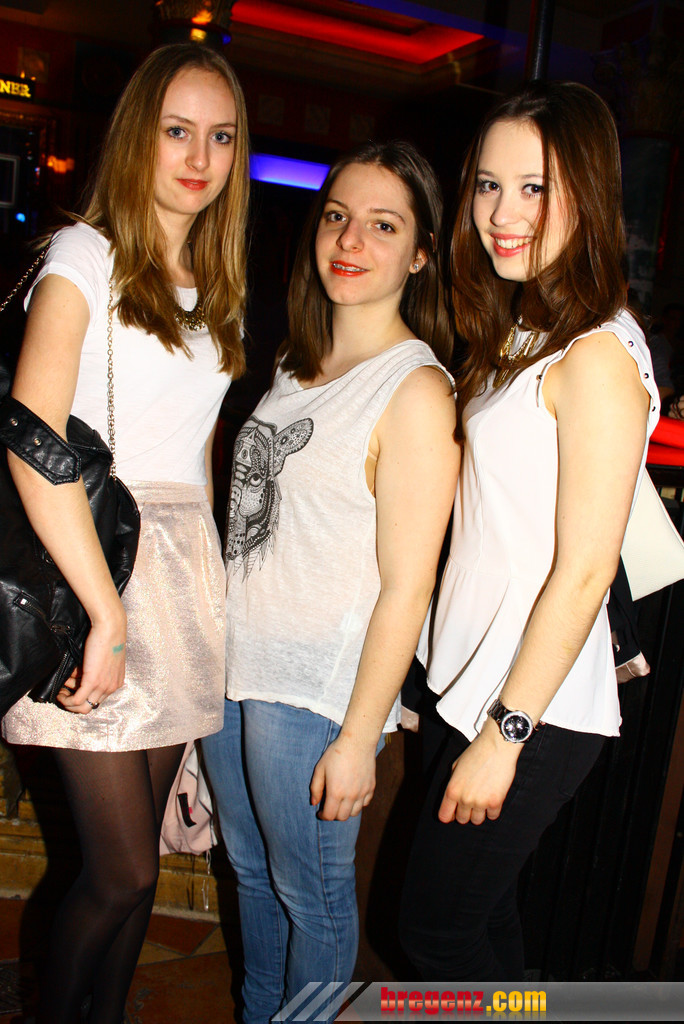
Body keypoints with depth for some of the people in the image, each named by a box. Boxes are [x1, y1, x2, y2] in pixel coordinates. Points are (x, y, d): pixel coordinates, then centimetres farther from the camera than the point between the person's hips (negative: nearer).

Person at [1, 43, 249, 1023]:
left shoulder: (218, 288, 18)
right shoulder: (86, 254, -2)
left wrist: (202, 565, 7)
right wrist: (106, 612, -18)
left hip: (183, 568, 6)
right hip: (89, 562, -6)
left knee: (138, 853, 13)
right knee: (124, 868, -1)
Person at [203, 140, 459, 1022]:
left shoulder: (416, 391, -16)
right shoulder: (296, 362, 8)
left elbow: (406, 587, -18)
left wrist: (358, 737, -16)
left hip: (318, 688, -7)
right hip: (232, 661, 8)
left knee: (311, 893, 12)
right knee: (251, 871, 24)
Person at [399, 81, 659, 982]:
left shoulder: (598, 357, -19)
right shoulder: (520, 333, 9)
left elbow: (583, 572, -20)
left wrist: (505, 734, -15)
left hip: (536, 707, -8)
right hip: (474, 681, 8)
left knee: (436, 928, 8)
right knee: (480, 913, 21)